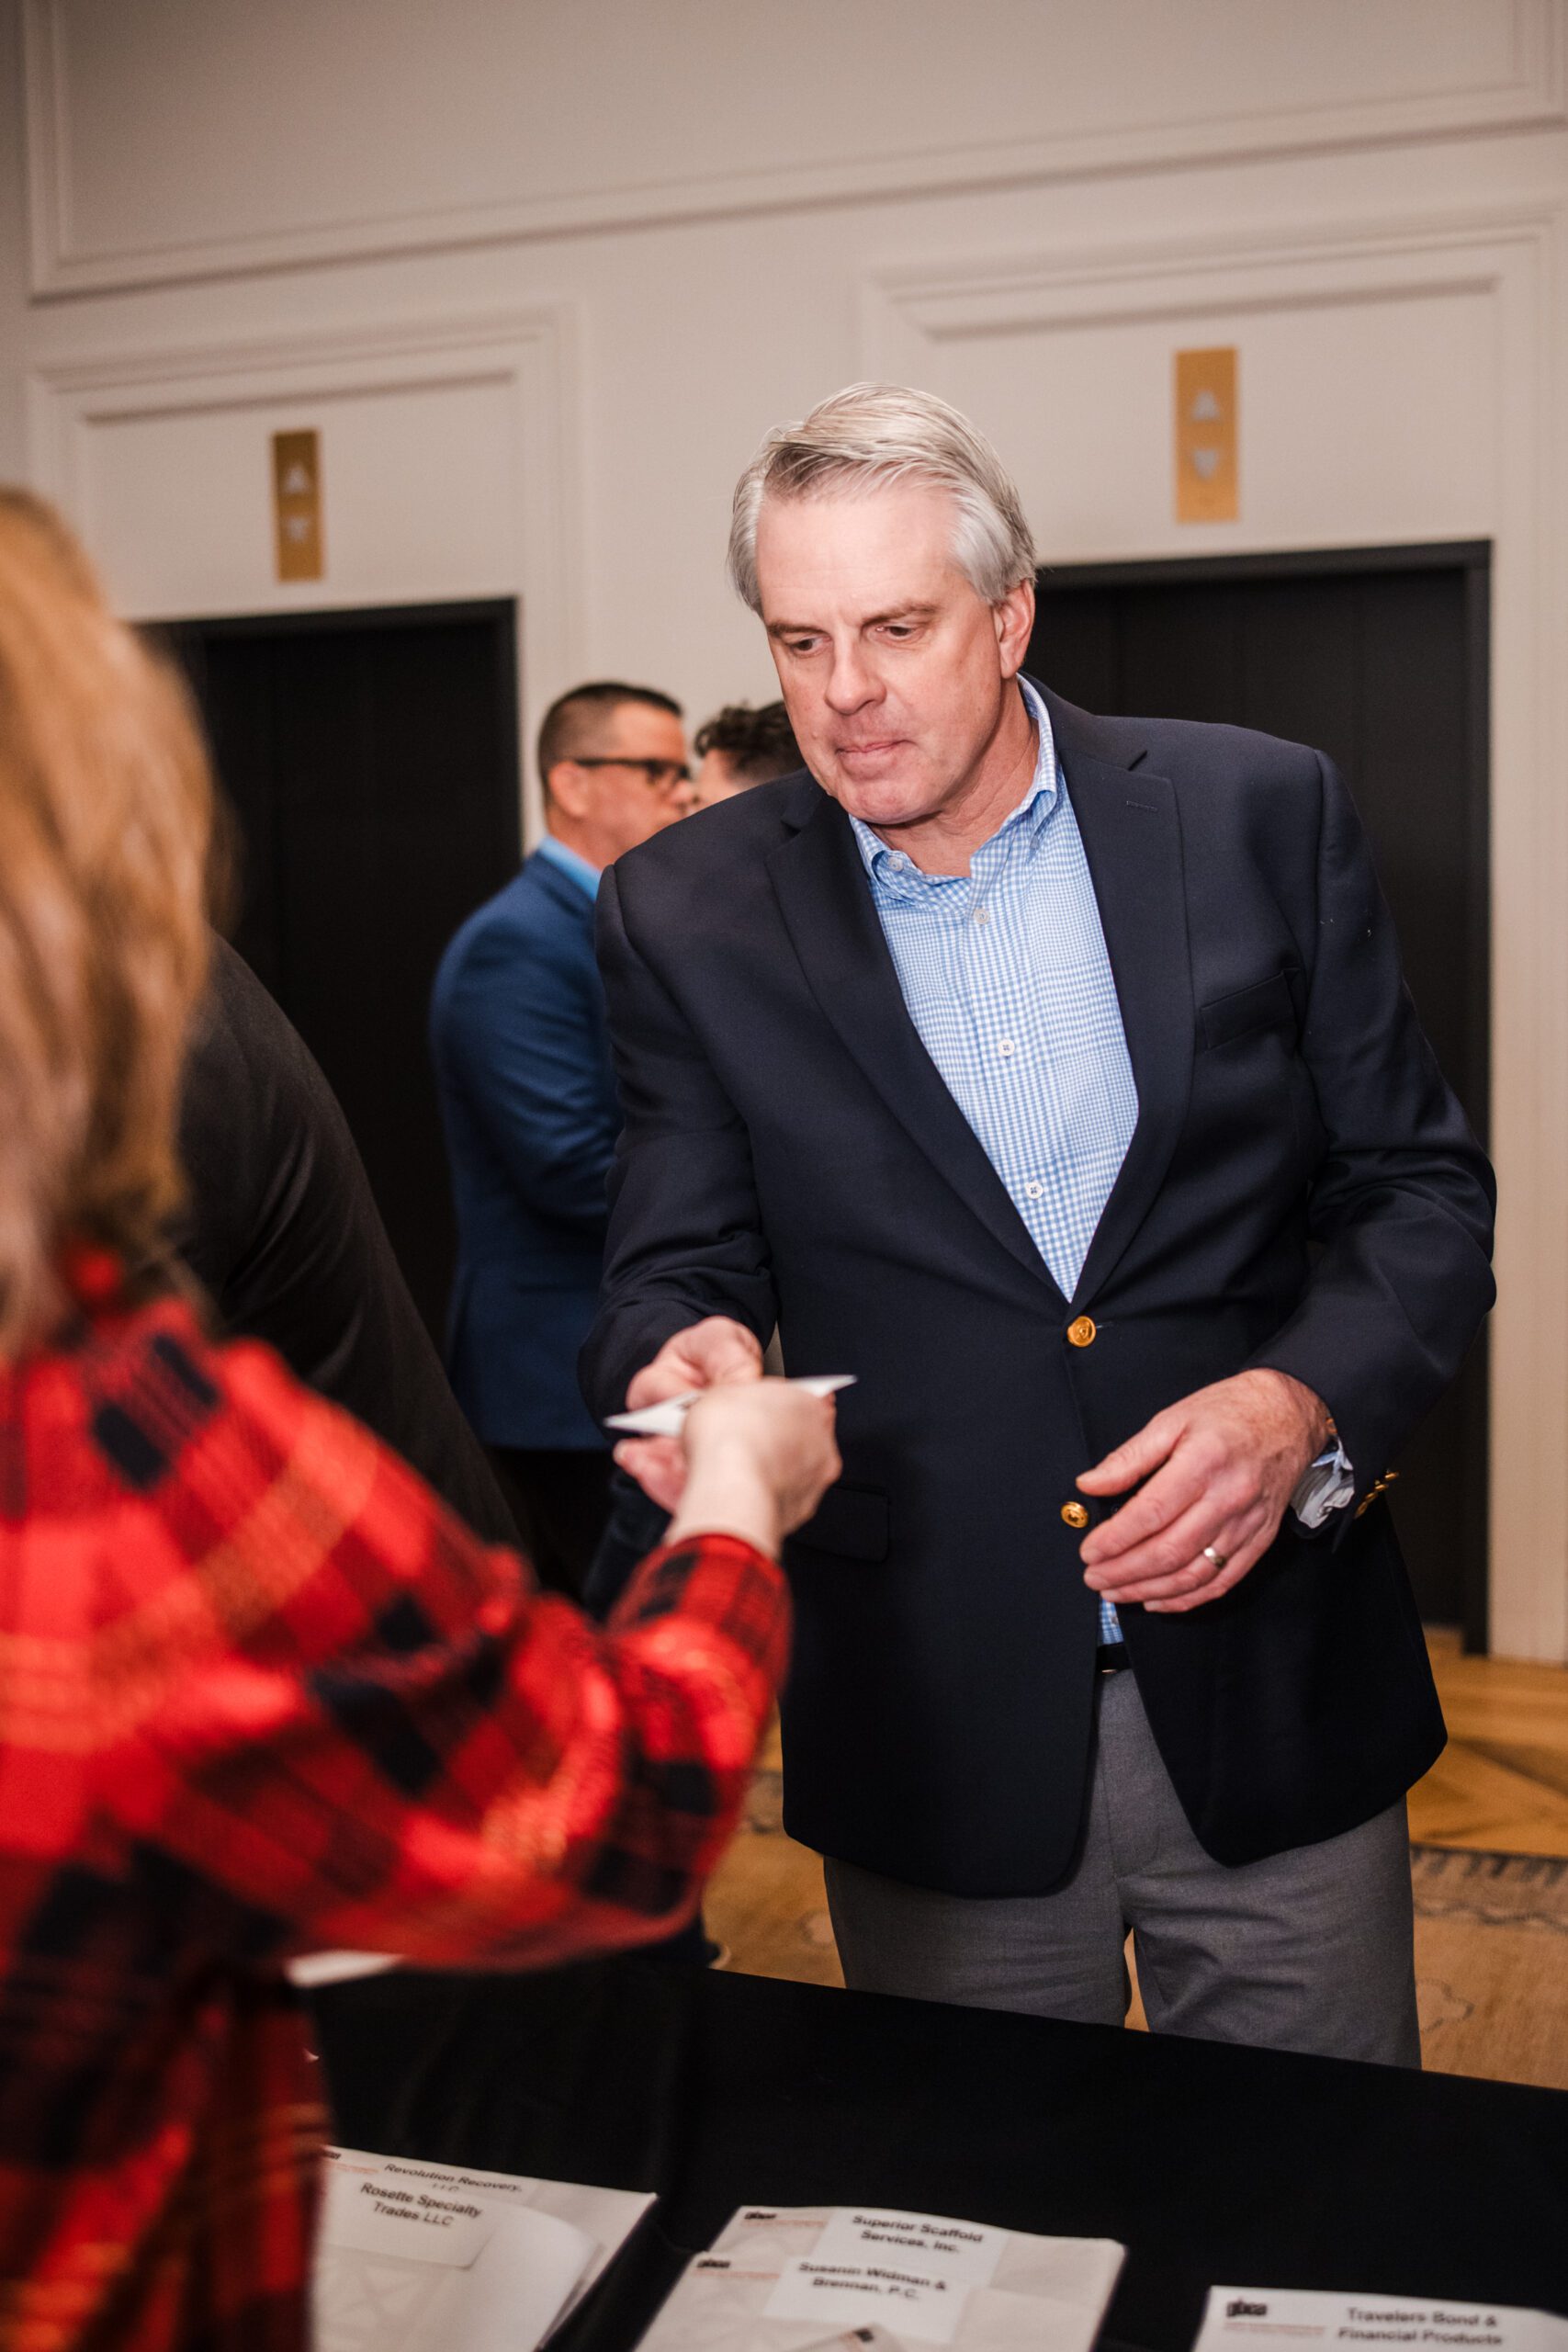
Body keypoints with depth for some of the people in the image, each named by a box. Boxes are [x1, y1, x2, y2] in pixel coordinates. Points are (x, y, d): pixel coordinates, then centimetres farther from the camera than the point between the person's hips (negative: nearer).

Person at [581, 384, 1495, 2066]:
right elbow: (678, 1266, 0)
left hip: (1274, 1691, 1)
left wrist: (1303, 1404, -17)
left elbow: (1419, 1187, 1)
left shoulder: (1261, 815, -2)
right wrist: (682, 1358, -24)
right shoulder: (689, 913, -2)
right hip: (936, 1734, 0)